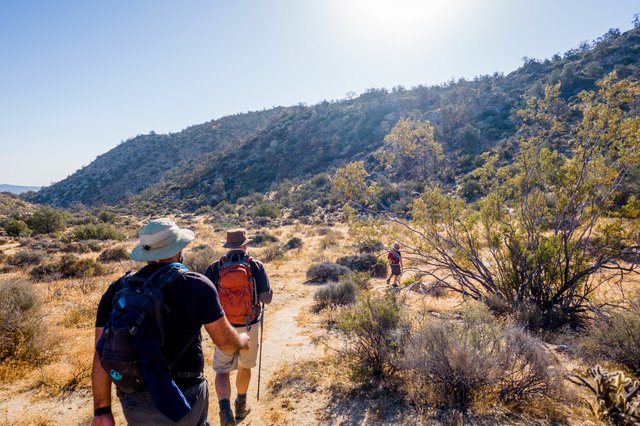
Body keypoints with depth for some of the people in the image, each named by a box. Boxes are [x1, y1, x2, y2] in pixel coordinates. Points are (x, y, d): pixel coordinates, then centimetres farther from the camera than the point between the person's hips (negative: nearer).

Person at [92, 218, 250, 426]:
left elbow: (102, 354, -4)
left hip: (133, 401, 3)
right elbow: (225, 340, -8)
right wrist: (243, 340, 14)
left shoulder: (117, 290, -3)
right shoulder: (197, 285, -13)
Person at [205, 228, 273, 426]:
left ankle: (225, 410, -10)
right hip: (249, 327, 0)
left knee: (222, 371, 11)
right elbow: (266, 298, -12)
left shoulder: (215, 267, -7)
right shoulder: (256, 266, -11)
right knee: (245, 366, 22)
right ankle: (240, 407, 39)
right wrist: (270, 290, 9)